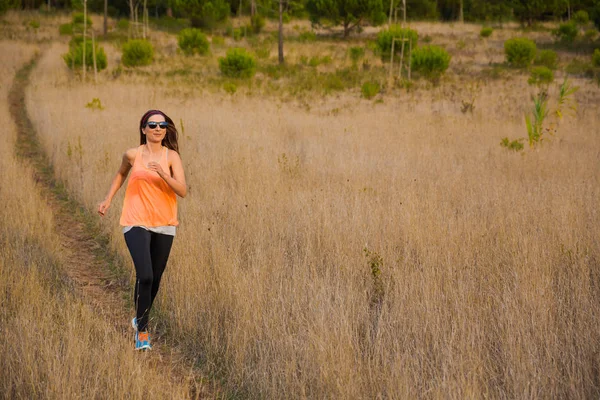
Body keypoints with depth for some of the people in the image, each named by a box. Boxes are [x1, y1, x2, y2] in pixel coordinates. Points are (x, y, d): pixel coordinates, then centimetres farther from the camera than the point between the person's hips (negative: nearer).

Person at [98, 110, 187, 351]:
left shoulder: (172, 156, -2)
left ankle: (141, 319, 38)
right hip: (136, 223, -2)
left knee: (155, 278, 12)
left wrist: (163, 174, -25)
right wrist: (108, 199, 16)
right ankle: (142, 331, -5)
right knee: (144, 276, -17)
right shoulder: (133, 155, -2)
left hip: (164, 224, 2)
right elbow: (121, 174, 20)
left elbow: (183, 191, -12)